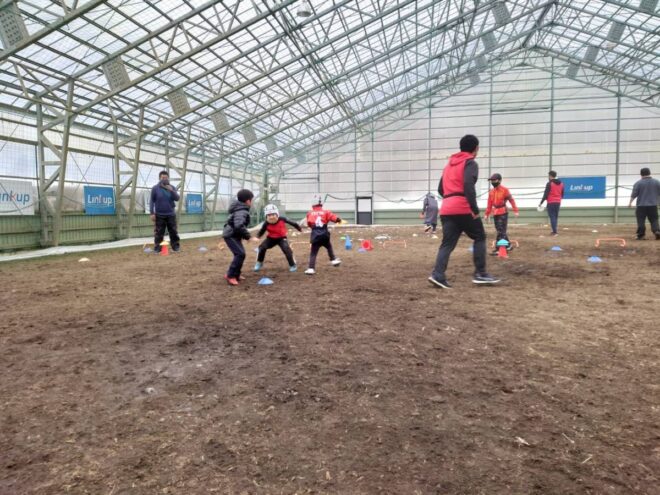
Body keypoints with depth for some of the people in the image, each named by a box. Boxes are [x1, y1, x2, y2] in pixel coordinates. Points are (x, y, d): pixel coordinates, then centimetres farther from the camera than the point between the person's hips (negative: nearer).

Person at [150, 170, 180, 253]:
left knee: (173, 232, 5)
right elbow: (152, 201, 0)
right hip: (159, 215, -2)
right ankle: (157, 247, 6)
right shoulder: (155, 188, -1)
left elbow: (177, 198, -4)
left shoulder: (172, 187, 5)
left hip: (171, 214, 2)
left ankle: (176, 246, 14)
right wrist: (152, 213, -6)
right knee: (159, 233, 0)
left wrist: (171, 191, -21)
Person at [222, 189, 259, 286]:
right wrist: (249, 237, -36)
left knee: (240, 253, 16)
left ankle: (236, 275, 23)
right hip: (230, 235, -11)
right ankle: (230, 275, -12)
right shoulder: (241, 212, -23)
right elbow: (239, 225, -38)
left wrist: (245, 236, 28)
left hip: (233, 235, 11)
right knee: (240, 254, -18)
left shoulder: (240, 210, 10)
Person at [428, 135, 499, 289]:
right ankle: (480, 274, 6)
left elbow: (440, 189, 22)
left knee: (447, 243, 3)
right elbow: (468, 185, -18)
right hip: (464, 209, -6)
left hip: (446, 210, 6)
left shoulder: (449, 164, 22)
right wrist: (475, 209, -19)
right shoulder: (470, 163, -1)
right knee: (480, 237, 10)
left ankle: (438, 275, -13)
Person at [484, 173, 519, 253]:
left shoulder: (505, 190, -7)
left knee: (501, 232, -8)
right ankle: (508, 245, 25)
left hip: (503, 213, -7)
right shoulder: (491, 191, 10)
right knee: (501, 231, 12)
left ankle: (498, 249, -9)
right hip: (495, 213, 7)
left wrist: (515, 210, -10)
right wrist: (487, 214, 12)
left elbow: (511, 200, -7)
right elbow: (489, 203, 13)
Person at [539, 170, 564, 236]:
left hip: (551, 203, -6)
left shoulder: (549, 184, -10)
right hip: (558, 203, 6)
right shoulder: (561, 184, 12)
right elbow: (562, 194, 16)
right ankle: (554, 231, 17)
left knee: (552, 217, -6)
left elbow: (545, 194, -13)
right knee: (556, 217, 14)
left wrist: (541, 203, -8)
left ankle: (554, 231, -12)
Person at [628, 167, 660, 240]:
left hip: (641, 205, -2)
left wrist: (630, 202, 2)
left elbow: (634, 194, -6)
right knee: (654, 220, 8)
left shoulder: (638, 183, -5)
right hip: (653, 205, 3)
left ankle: (640, 235, 3)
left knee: (641, 220, 2)